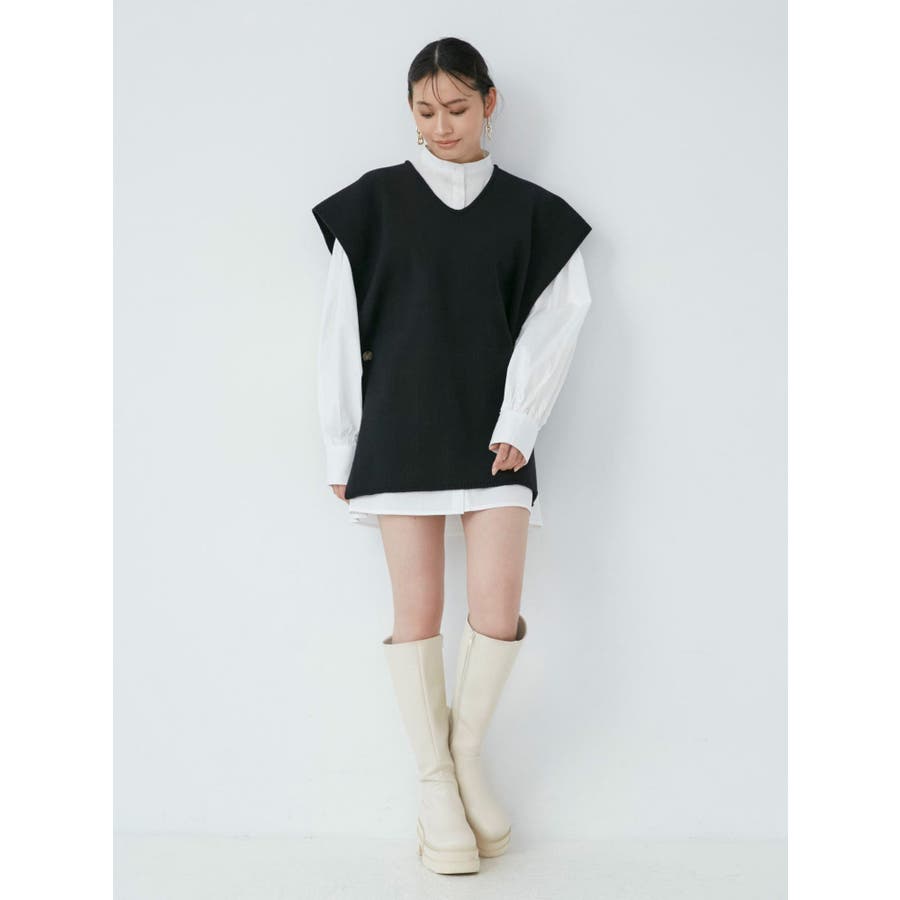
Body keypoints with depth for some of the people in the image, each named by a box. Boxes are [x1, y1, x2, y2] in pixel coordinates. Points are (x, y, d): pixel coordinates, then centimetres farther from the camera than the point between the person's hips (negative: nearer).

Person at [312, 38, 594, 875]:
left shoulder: (530, 211, 8)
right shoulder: (373, 201, 5)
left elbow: (554, 321, 2)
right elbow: (341, 328, 4)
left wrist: (518, 424, -11)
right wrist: (341, 450, 1)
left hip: (493, 434, 1)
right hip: (401, 431, 0)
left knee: (498, 608, -8)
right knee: (417, 609, -1)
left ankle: (467, 753, 18)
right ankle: (434, 783, 15)